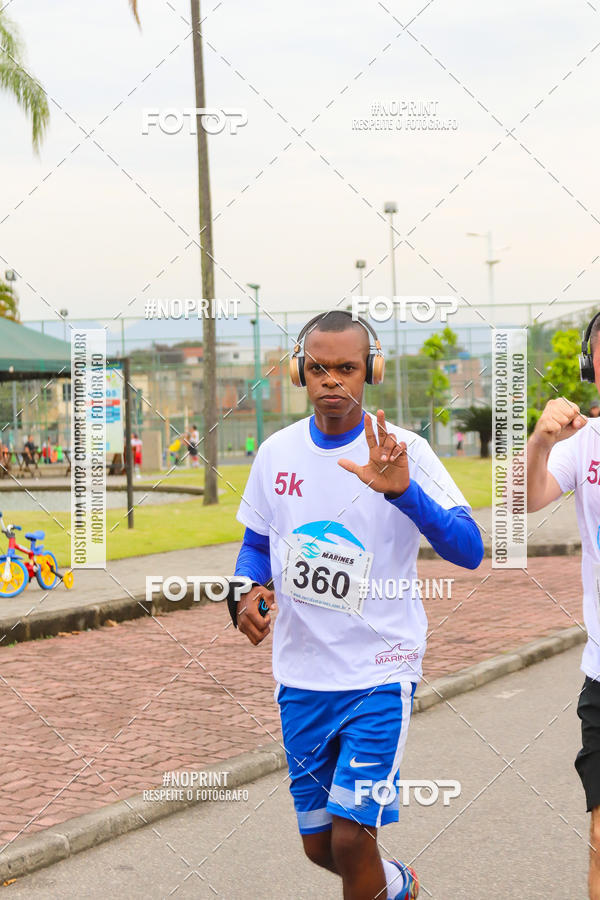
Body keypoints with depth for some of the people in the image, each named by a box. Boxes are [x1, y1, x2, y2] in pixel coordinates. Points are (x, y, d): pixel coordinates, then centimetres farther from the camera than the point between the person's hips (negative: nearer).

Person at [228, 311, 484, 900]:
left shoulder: (403, 452, -12)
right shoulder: (276, 452, 1)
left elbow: (469, 552, -21)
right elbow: (256, 542, 15)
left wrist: (403, 491, -36)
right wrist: (247, 591, -6)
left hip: (380, 672, -4)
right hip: (300, 674, 5)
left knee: (349, 836, -13)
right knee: (318, 844, 13)